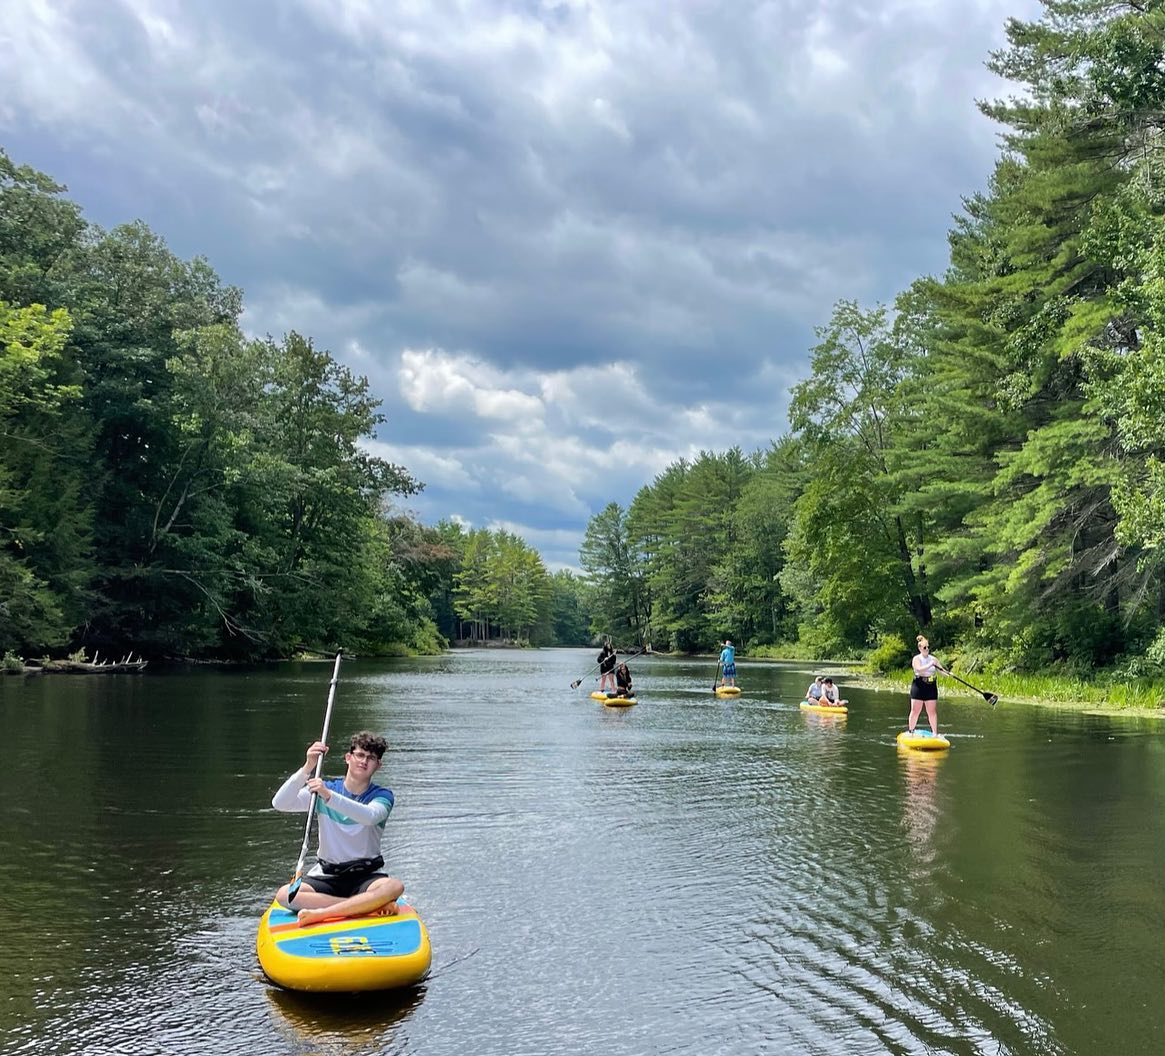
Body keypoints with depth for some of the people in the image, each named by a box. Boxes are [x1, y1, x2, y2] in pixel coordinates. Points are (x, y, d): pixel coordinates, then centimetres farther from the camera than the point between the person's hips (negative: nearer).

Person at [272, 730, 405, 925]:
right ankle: (369, 905, -27)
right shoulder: (323, 789, 4)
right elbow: (279, 803, -11)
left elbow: (370, 816, -26)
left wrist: (329, 796, -37)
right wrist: (308, 767, -23)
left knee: (394, 887, -33)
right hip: (326, 876, 2)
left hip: (366, 875, -2)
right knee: (284, 895, -27)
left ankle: (320, 913, -35)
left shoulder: (382, 795, -1)